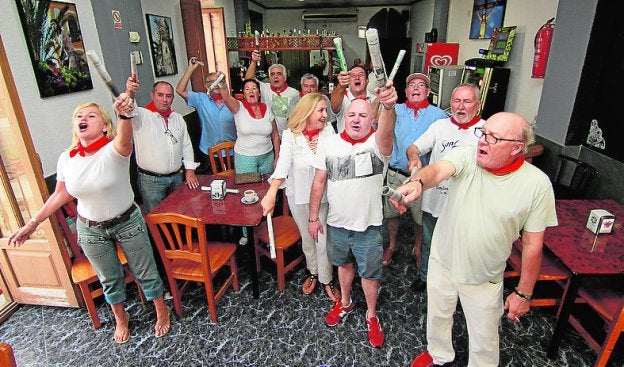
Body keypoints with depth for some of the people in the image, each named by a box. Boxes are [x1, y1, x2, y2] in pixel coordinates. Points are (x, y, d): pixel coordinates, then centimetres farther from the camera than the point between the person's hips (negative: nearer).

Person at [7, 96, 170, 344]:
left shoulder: (115, 150, -21)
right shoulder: (66, 159, -7)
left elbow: (124, 140, -46)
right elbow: (60, 195, 6)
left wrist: (125, 114, -67)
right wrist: (33, 223, 8)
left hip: (127, 223, -4)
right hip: (90, 230, 4)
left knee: (145, 272, 11)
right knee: (109, 279, 21)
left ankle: (162, 312, 36)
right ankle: (120, 319, 47)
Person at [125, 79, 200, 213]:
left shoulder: (178, 118, 9)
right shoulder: (141, 115, -8)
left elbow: (186, 145, 12)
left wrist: (189, 170, 5)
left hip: (177, 177, 5)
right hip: (150, 180, -5)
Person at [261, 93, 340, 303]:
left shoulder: (328, 131, -6)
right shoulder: (291, 135, -12)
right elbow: (283, 164, -23)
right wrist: (271, 194, -35)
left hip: (323, 196, 0)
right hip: (299, 196, 0)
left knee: (323, 239, 5)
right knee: (306, 237, 19)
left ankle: (326, 279, 28)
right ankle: (313, 272, 43)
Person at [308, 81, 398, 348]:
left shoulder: (377, 143, -16)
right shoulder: (328, 145, -5)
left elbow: (386, 132, -41)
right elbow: (319, 182, 0)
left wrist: (388, 106, -63)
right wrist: (313, 217, 2)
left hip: (368, 226, -3)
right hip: (336, 223, 3)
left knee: (369, 274, 15)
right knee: (344, 264, 26)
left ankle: (371, 315, 41)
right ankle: (345, 303, 52)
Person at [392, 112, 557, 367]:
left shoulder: (537, 184, -16)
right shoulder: (466, 157, -15)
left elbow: (532, 244, -10)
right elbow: (438, 169, -37)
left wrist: (523, 293, -3)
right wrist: (418, 182, -61)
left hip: (484, 279, -2)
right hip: (442, 262, 2)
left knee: (484, 338, 18)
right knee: (437, 316, 26)